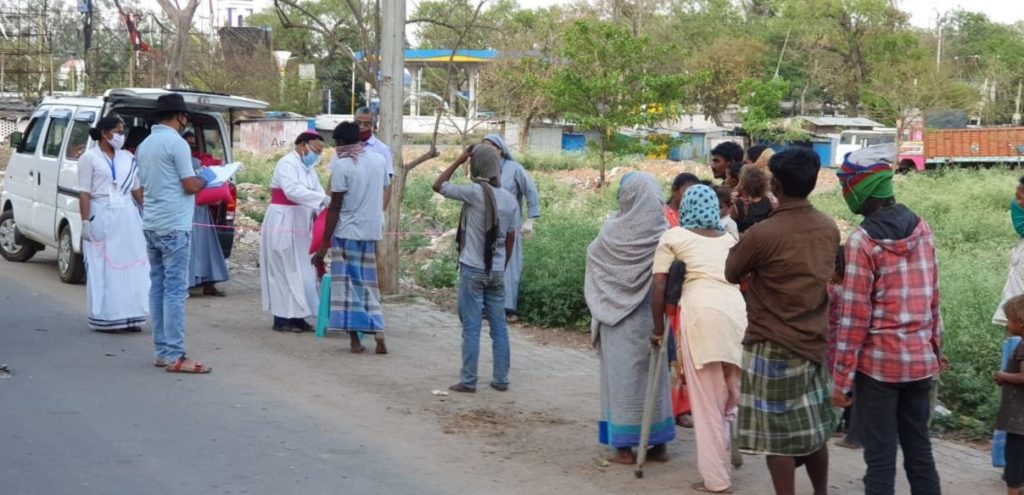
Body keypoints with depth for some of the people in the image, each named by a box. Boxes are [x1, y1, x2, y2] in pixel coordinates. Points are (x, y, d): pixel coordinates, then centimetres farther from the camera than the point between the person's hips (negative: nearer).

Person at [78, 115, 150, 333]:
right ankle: (105, 318, 4)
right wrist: (85, 221, -13)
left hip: (127, 216, 5)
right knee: (103, 268, 0)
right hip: (102, 216, -5)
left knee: (130, 265, 5)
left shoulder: (128, 158, 11)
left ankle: (129, 316, 11)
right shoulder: (89, 158, -3)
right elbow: (84, 193, -7)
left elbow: (137, 189, 14)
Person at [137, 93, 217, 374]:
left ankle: (162, 351, 13)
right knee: (175, 289, -7)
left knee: (158, 286, 10)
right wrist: (206, 178, 5)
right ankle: (174, 356, -8)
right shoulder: (176, 143, -12)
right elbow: (191, 185, -13)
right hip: (174, 226, -8)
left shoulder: (145, 144, 13)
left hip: (151, 225, 8)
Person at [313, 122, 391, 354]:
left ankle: (355, 338, 1)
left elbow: (335, 207, -12)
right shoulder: (379, 160, 6)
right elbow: (386, 193, 13)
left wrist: (324, 244, -9)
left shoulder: (341, 165, -11)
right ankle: (378, 332, -1)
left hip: (347, 232, -5)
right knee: (368, 283, 12)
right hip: (372, 231, 5)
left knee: (348, 285, 3)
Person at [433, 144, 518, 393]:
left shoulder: (475, 192, -13)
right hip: (496, 271, 5)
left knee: (471, 327, -1)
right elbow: (510, 238, 11)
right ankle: (501, 379, 14)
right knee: (499, 327, 10)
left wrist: (458, 161, 2)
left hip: (472, 270, -5)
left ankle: (468, 381, 2)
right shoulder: (509, 198, 5)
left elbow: (438, 186, -4)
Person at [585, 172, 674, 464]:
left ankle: (625, 447, 7)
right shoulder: (662, 233, -10)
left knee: (622, 375, 5)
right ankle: (658, 443, 19)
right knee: (654, 375, 13)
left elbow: (593, 255, 7)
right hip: (651, 316, 2)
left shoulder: (613, 231, -13)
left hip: (618, 315, -2)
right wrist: (662, 318, 7)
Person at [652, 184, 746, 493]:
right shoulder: (729, 239, 24)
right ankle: (722, 460, 20)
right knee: (729, 393, 15)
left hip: (701, 312, -4)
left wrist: (658, 325, 15)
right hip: (736, 311, 4)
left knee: (706, 400, 1)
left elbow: (659, 287, 5)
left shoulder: (673, 237, 12)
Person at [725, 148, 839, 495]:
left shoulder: (762, 234, -20)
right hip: (815, 342, 6)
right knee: (813, 429, 17)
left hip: (773, 346, -6)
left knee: (776, 434, 2)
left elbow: (731, 275, -4)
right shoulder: (830, 229, 1)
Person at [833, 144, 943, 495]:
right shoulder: (921, 228, 4)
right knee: (919, 449, 14)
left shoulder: (863, 240, -14)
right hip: (920, 359, 6)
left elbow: (855, 315, -14)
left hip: (879, 362, -6)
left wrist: (842, 378, -9)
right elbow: (932, 296, 11)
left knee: (880, 457, 1)